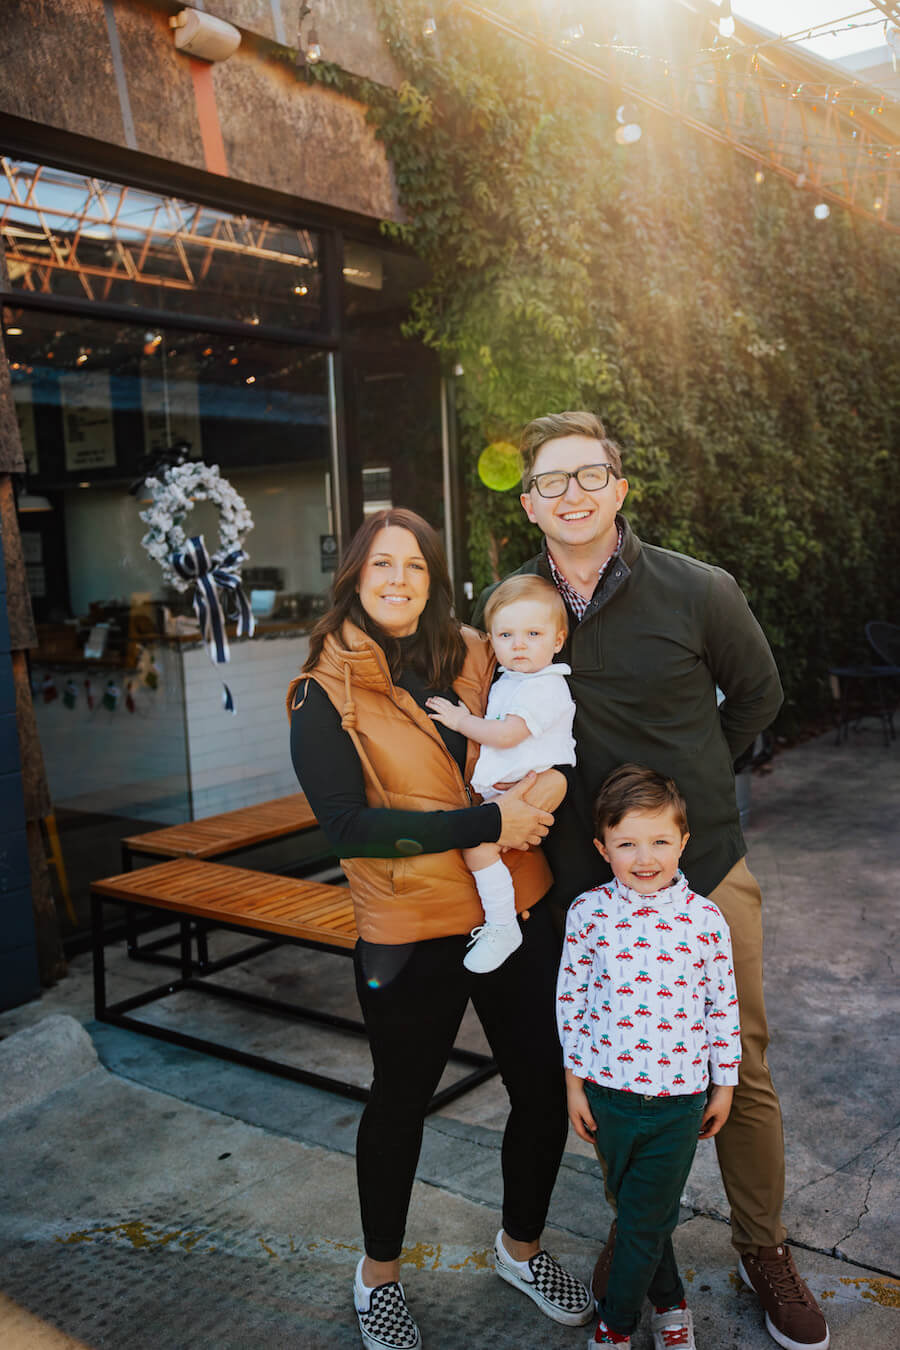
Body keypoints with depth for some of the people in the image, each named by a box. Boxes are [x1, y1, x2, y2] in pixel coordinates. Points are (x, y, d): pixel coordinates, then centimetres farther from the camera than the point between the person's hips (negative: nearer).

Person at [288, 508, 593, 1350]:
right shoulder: (326, 696, -9)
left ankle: (521, 1247, 44)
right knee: (401, 1102, 16)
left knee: (545, 1090, 15)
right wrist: (488, 822, -22)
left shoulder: (478, 661, 3)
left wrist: (538, 788, -5)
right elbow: (347, 825, -19)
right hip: (409, 935, -4)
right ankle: (379, 1274, 43)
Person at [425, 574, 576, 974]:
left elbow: (506, 734, -22)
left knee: (476, 842, -23)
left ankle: (502, 927, -12)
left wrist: (461, 721, -10)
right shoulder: (506, 682, 15)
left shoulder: (546, 687, -15)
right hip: (500, 790, 10)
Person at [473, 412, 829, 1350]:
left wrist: (691, 781, 8)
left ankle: (763, 1249, 34)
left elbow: (756, 694, 8)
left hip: (705, 869, -1)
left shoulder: (699, 593, -10)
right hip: (587, 881, 1)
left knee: (741, 1070, 11)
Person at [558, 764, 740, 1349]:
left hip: (678, 1097, -1)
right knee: (633, 1208, 18)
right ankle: (670, 1303, 42)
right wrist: (575, 1082, 2)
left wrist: (724, 1086, 6)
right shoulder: (588, 912, -9)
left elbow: (724, 1005, 0)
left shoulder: (705, 919, -10)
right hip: (607, 1090, 1)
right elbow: (570, 998, -1)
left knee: (646, 1220, 8)